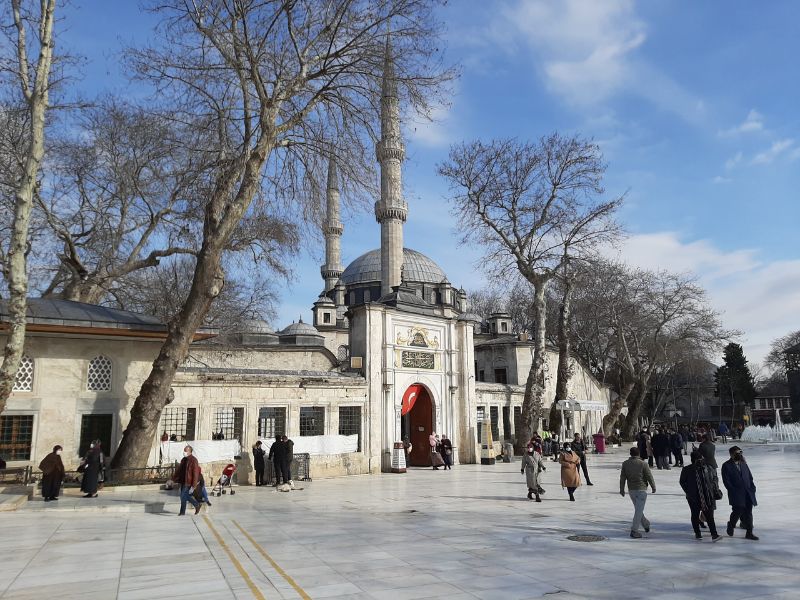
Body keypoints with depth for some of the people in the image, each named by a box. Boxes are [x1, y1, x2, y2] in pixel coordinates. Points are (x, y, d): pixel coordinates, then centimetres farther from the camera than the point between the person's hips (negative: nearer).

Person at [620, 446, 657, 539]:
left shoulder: (625, 464, 1)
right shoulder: (643, 464, -11)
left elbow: (622, 477, 4)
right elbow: (649, 477, -6)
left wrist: (622, 489, 12)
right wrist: (653, 487, 10)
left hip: (631, 490, 4)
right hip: (641, 489, -4)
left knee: (638, 509, 21)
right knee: (638, 510, -2)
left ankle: (646, 524, 35)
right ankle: (634, 530, -5)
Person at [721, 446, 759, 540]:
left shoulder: (743, 463, 11)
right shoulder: (726, 466, -8)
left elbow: (750, 476, 14)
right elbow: (726, 481, -10)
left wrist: (752, 487, 3)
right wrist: (733, 491, -13)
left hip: (748, 493, 6)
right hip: (736, 494, -5)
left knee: (748, 513, 7)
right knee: (737, 511, -4)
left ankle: (749, 533, 15)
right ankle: (730, 526, 24)